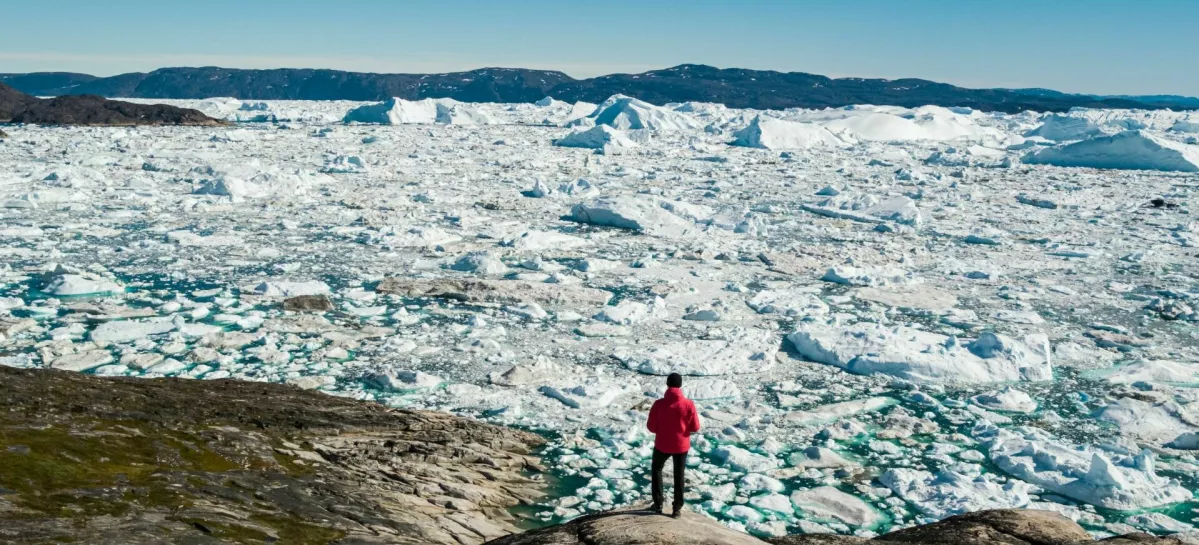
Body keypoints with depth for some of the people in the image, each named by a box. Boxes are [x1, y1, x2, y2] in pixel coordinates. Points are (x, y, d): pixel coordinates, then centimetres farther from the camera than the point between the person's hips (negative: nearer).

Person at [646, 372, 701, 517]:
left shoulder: (659, 404, -16)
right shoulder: (688, 404, -15)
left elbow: (651, 427, -10)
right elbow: (695, 427, -8)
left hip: (662, 445, 0)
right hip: (681, 445, 0)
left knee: (656, 469, 24)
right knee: (679, 475, 16)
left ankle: (658, 504, 24)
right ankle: (677, 509, 20)